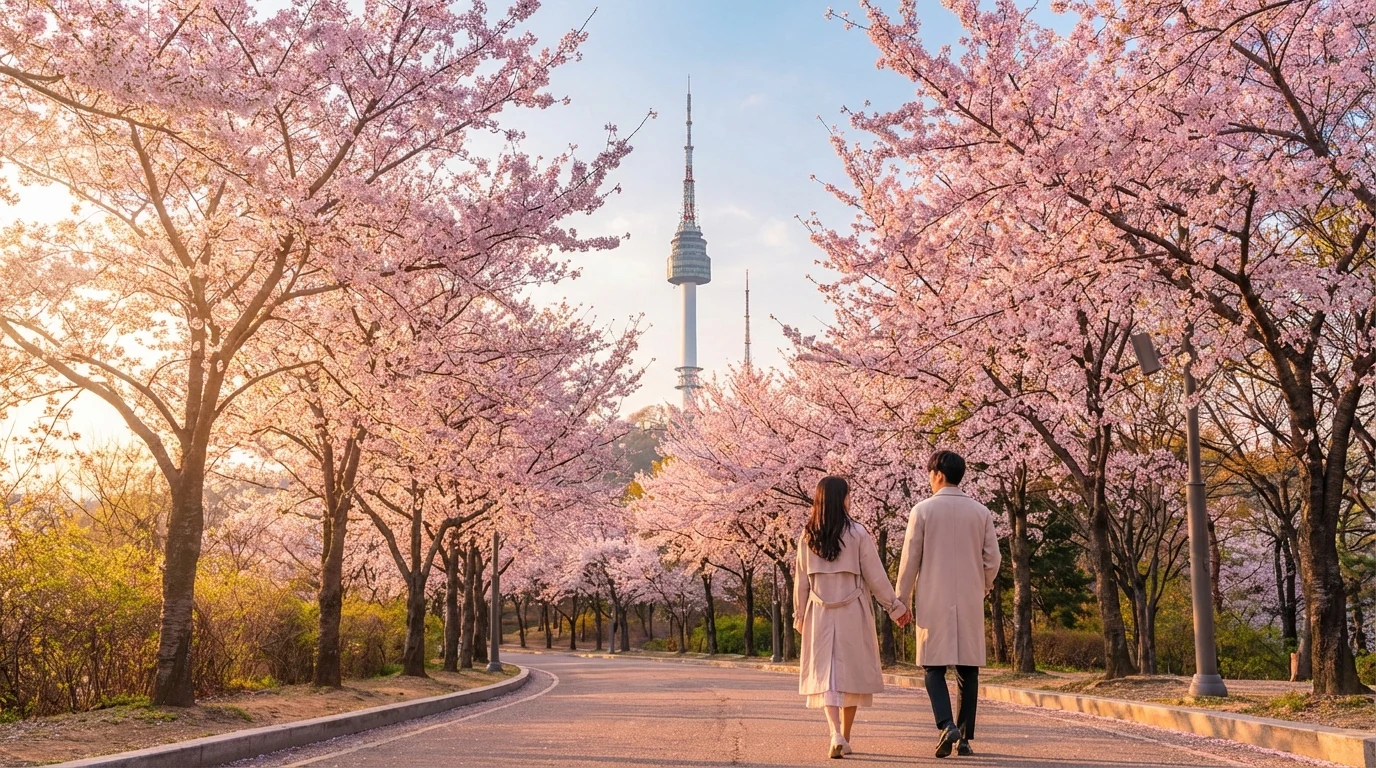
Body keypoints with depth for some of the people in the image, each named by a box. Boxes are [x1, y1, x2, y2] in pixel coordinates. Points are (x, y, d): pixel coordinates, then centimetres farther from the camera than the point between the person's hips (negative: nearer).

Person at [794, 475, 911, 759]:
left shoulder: (807, 537, 0)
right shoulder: (858, 534, -8)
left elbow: (801, 581, 6)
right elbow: (875, 577, -5)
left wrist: (800, 616, 17)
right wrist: (896, 607, 6)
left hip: (820, 613, 2)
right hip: (853, 613, -2)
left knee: (825, 674, 3)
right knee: (852, 672, 11)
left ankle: (836, 735, -16)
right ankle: (845, 738, 19)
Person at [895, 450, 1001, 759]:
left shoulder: (923, 510, -5)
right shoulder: (981, 512, 3)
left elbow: (910, 560, -5)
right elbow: (992, 560, 3)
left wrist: (902, 601, 3)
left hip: (934, 601, -2)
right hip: (970, 602, 3)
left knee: (934, 666, 5)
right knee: (968, 669, 8)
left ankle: (947, 725, -14)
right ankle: (965, 738, 9)